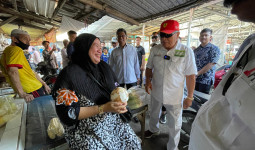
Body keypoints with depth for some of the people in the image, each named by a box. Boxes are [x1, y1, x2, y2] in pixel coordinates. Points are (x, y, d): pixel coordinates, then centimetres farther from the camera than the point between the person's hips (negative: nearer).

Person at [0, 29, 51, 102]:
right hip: (33, 91, -10)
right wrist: (22, 94, -30)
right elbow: (13, 72, -27)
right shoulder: (16, 49, -11)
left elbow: (30, 72, 23)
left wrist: (44, 84, 22)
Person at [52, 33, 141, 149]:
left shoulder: (104, 67, 1)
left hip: (114, 122, 5)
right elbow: (68, 113, -17)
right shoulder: (70, 74, -17)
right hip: (87, 131, -4)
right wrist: (103, 108, -24)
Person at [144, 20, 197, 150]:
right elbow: (149, 67, 7)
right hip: (156, 92, 4)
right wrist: (148, 80, -10)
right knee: (153, 115, 27)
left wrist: (189, 97, -9)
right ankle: (154, 130, 59)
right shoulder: (155, 50, -4)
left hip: (175, 96, -3)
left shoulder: (187, 52, -14)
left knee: (174, 125, 14)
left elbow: (191, 76, -10)